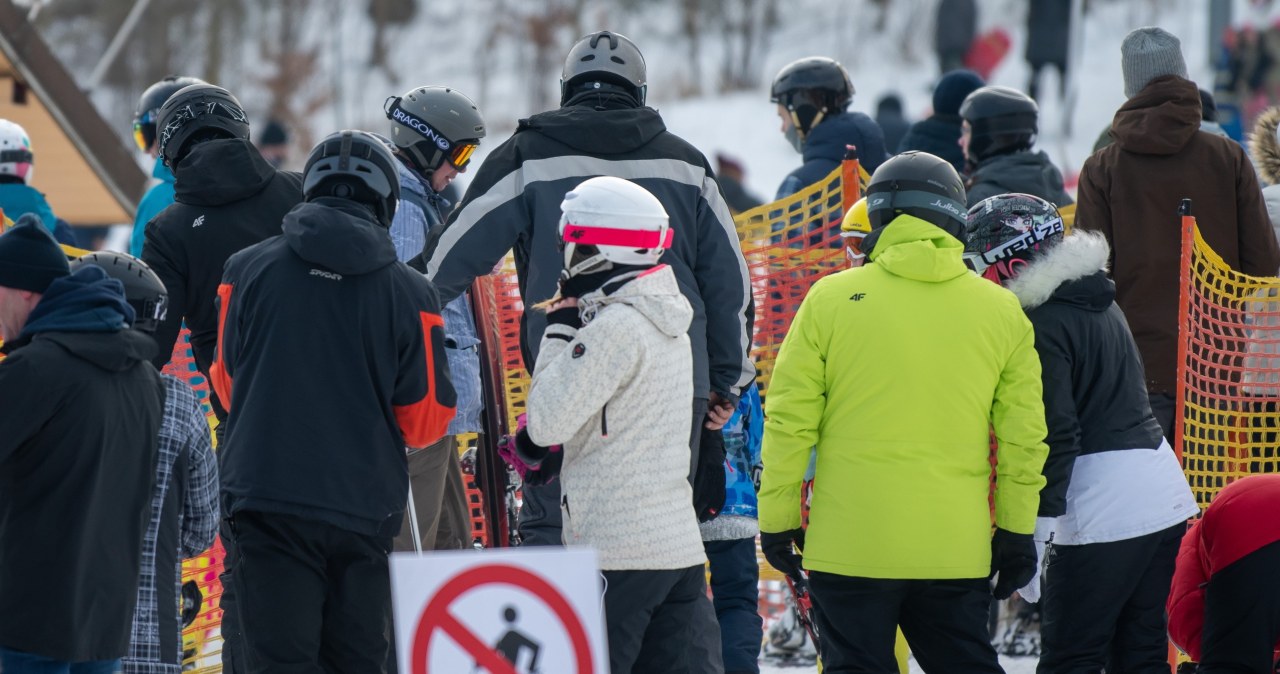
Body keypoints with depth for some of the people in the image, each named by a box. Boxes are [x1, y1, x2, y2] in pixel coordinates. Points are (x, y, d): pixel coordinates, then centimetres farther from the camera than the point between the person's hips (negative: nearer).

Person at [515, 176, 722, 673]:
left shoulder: (616, 327, -15)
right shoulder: (668, 327, 14)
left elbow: (547, 423, -14)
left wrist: (559, 332, -6)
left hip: (618, 553, -9)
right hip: (680, 544, 9)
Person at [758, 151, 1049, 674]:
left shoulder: (830, 300, -3)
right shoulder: (1001, 310, 4)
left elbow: (790, 421, -1)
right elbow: (1023, 434, 7)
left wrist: (778, 519, 8)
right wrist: (1016, 531, 16)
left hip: (851, 542, -2)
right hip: (956, 547, 2)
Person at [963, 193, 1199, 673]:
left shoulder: (1043, 323, -14)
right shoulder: (1099, 303, 14)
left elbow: (1055, 436, -19)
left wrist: (1033, 529, -17)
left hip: (1102, 515, -9)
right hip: (1164, 494, 9)